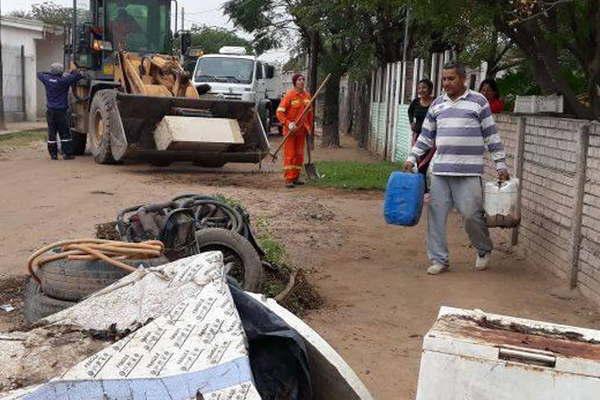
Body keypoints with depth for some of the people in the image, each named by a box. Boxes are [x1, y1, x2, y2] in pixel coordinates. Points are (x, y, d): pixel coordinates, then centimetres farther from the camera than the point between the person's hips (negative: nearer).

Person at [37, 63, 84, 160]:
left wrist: (50, 74, 24)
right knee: (65, 133, 1)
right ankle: (67, 153, 0)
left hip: (50, 111, 5)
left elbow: (39, 74, 23)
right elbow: (77, 76, -12)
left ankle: (53, 154, 10)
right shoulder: (63, 80, -13)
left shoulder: (47, 79, 2)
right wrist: (74, 72, 9)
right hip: (61, 111, -5)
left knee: (52, 133, 9)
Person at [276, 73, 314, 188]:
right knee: (289, 154, -5)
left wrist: (309, 128, 14)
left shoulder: (307, 95, 7)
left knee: (299, 154, 9)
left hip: (302, 130, 6)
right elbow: (279, 112, -13)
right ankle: (288, 179, -3)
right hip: (290, 130, -6)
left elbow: (309, 113, 17)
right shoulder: (289, 95, -11)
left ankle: (296, 177, 18)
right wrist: (288, 124, -23)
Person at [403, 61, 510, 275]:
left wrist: (501, 165, -2)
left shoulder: (478, 101, 0)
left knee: (471, 213, -4)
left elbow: (491, 135, 1)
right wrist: (412, 158, 11)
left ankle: (484, 250, 23)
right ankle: (439, 259, 13)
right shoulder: (437, 104, 13)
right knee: (436, 214, 2)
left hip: (468, 171, -4)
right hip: (440, 170, 4)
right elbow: (426, 135, 19)